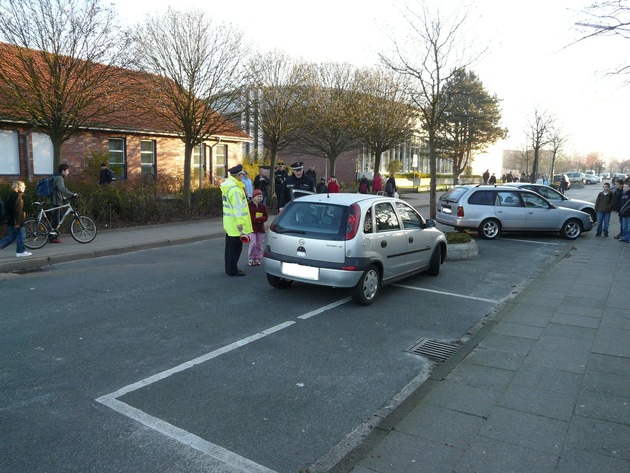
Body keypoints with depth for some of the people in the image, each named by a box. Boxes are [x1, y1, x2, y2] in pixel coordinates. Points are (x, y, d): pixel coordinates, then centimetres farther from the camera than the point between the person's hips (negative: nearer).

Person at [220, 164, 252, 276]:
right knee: (235, 247, -1)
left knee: (230, 246, 18)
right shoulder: (235, 189, -23)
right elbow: (238, 208, -24)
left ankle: (229, 268, 29)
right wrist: (240, 224, -24)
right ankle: (232, 270, 6)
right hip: (235, 224, -10)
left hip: (228, 223, 10)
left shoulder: (228, 184, 9)